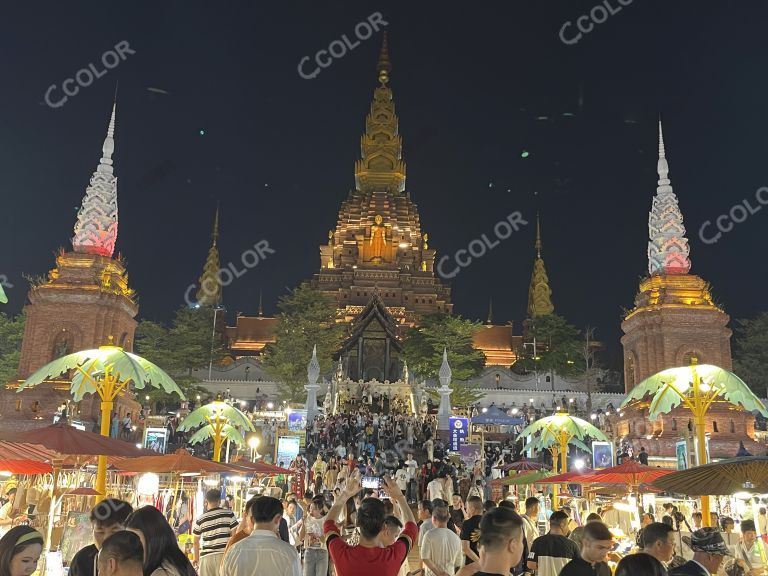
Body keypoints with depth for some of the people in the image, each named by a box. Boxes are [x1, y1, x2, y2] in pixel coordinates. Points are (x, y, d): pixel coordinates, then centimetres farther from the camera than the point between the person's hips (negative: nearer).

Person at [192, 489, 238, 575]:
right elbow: (234, 536, -1)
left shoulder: (200, 519, 4)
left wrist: (196, 558, 27)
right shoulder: (229, 514, -1)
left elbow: (196, 542, 13)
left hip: (206, 556, 1)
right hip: (224, 555, -1)